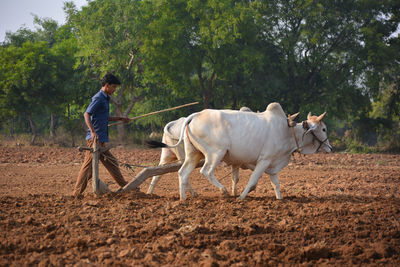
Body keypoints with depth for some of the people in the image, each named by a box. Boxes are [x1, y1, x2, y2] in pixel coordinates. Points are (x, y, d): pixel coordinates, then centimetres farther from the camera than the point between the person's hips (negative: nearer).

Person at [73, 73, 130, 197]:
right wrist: (93, 132, -32)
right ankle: (78, 192, -6)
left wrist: (120, 118, 27)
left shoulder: (105, 99, 19)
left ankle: (124, 187, 20)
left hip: (101, 138, 10)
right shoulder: (98, 98, -11)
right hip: (95, 137, -10)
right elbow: (86, 114, -22)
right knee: (89, 164, -8)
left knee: (111, 162, 14)